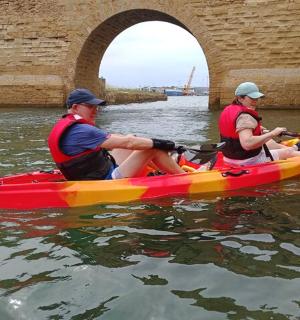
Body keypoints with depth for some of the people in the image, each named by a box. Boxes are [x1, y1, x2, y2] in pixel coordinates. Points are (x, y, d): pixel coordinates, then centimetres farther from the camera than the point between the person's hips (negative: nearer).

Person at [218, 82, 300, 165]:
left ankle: (293, 148, 52)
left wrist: (256, 129, 16)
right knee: (288, 152, 11)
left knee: (269, 142, 32)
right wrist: (272, 134, -33)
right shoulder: (244, 116, -27)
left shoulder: (228, 110, 2)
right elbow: (247, 144, -42)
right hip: (250, 161, -10)